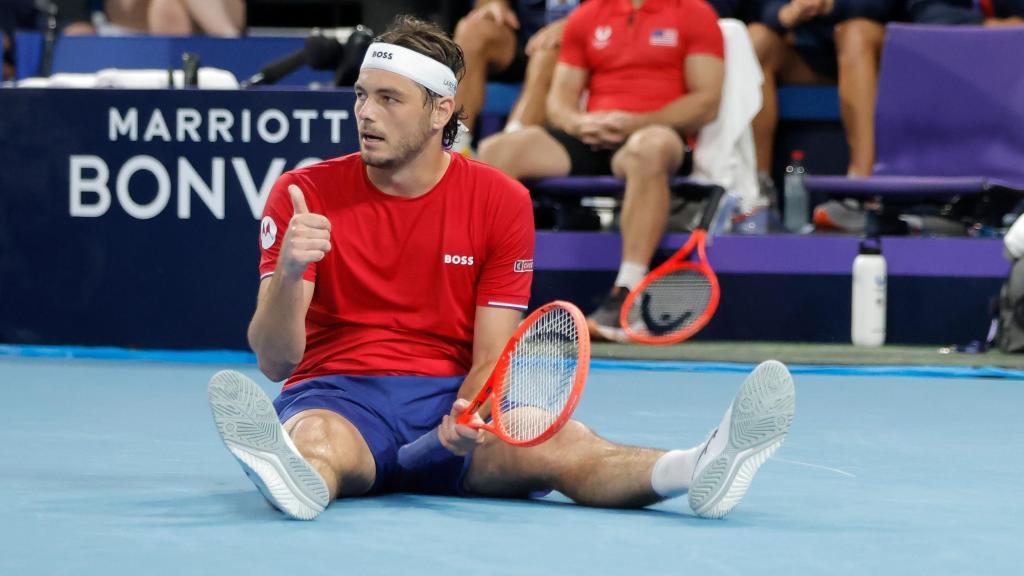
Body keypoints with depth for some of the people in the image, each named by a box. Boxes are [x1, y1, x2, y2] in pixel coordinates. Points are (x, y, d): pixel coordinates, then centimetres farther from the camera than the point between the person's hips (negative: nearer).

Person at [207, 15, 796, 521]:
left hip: (451, 408, 2)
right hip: (337, 399, -1)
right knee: (317, 443, -39)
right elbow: (276, 361, -9)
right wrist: (289, 275, -31)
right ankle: (296, 477, -75)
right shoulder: (304, 194, -2)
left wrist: (466, 419, -23)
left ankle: (701, 469, -56)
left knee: (564, 444, -29)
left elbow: (493, 358, 1)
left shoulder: (501, 201, 2)